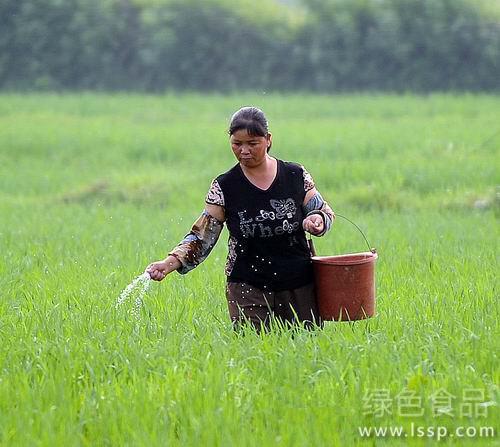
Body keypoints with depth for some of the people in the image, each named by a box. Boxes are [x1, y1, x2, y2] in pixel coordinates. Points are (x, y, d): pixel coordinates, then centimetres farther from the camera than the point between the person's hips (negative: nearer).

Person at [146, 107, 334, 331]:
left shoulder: (296, 176, 1)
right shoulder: (224, 186, -2)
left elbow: (325, 212, 12)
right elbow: (202, 237, -1)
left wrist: (317, 220, -12)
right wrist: (170, 262, -16)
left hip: (299, 286, 1)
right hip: (248, 287, -1)